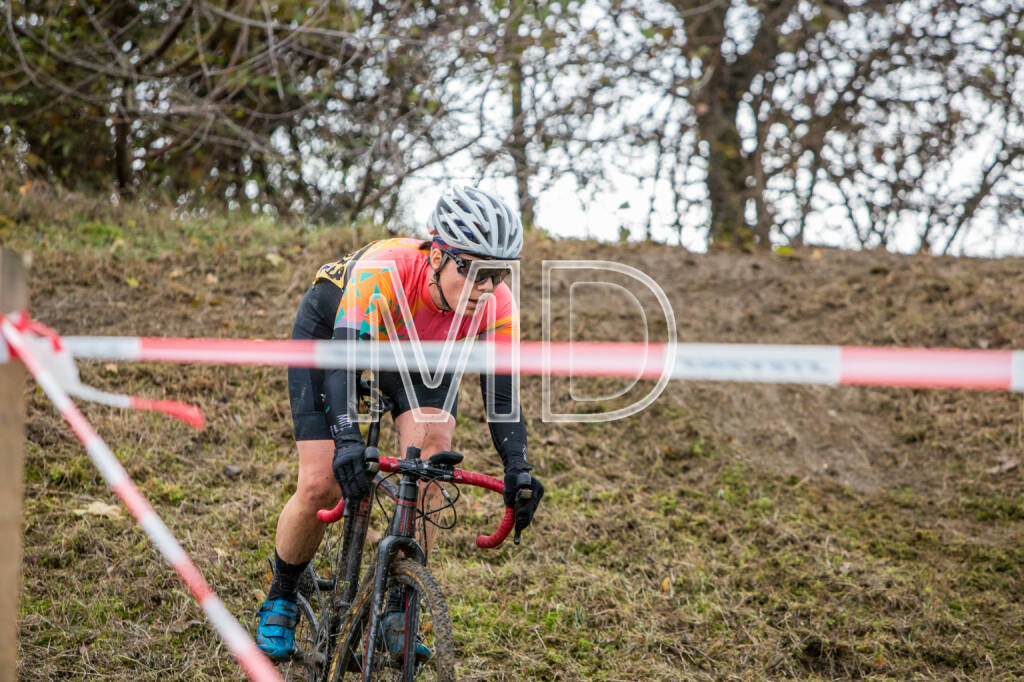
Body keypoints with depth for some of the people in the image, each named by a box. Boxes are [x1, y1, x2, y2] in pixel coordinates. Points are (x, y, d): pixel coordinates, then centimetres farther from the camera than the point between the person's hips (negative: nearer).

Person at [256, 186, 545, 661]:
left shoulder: (497, 306, -31)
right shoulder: (381, 272, -42)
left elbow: (502, 392, -29)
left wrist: (517, 469, -44)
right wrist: (348, 440, -65)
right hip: (330, 334, -3)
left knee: (432, 445, -24)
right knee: (321, 485, -13)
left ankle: (398, 611, -12)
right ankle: (281, 598, 17)